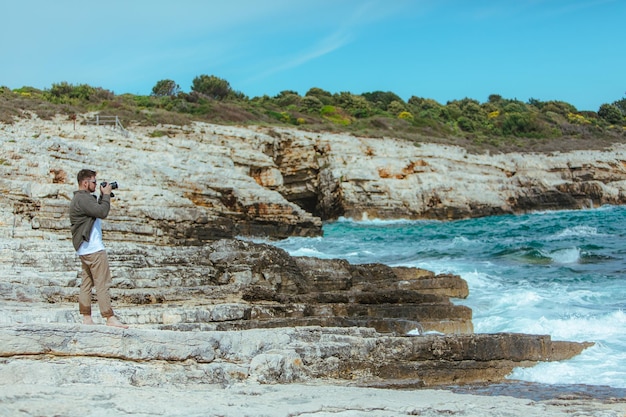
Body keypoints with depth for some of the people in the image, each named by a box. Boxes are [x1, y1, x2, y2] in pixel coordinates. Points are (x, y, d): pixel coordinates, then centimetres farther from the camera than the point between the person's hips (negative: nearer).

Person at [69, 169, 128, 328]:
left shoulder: (79, 198, 19)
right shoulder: (84, 198, -15)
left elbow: (97, 210, 20)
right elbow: (102, 212, -24)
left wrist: (103, 197, 10)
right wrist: (106, 195, -11)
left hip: (83, 249, 11)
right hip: (93, 248, -11)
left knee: (86, 283, 9)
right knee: (102, 284, -9)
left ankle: (86, 318, 11)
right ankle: (110, 318, -10)